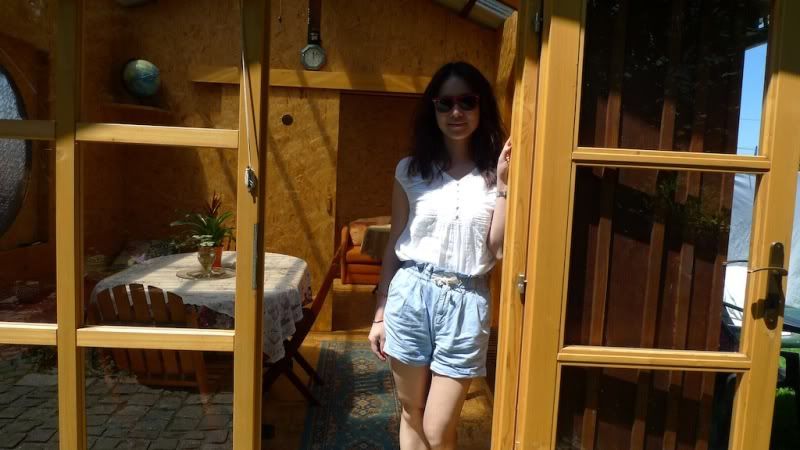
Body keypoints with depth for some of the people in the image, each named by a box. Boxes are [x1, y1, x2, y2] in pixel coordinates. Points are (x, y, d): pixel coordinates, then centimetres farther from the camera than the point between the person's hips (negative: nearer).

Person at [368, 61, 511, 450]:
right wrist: (380, 311, 8)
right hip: (411, 294, 1)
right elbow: (394, 244, 7)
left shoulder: (494, 174, 0)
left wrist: (504, 185, -13)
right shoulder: (411, 170, 3)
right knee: (411, 414, 16)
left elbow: (498, 249, -7)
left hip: (466, 302, -1)